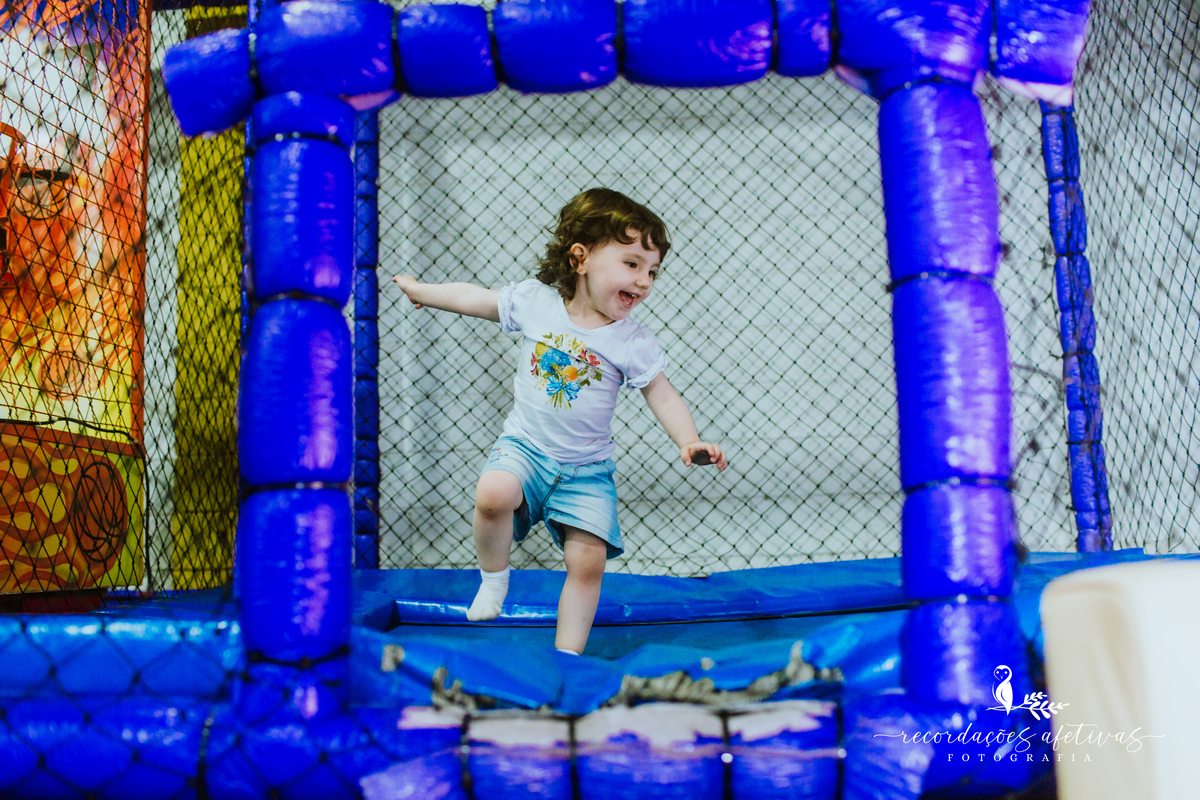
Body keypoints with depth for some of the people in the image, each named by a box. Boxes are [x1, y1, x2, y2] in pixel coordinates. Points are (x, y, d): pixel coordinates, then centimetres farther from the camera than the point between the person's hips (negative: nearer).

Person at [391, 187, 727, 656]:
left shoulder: (634, 343, -8)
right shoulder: (534, 302, -7)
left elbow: (663, 398, -5)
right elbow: (475, 300, 8)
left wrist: (688, 442, -23)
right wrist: (420, 291, 19)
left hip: (587, 467, 1)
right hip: (525, 446, 0)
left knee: (588, 560, -7)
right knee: (493, 494, -31)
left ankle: (567, 657, 11)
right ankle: (493, 576, -1)